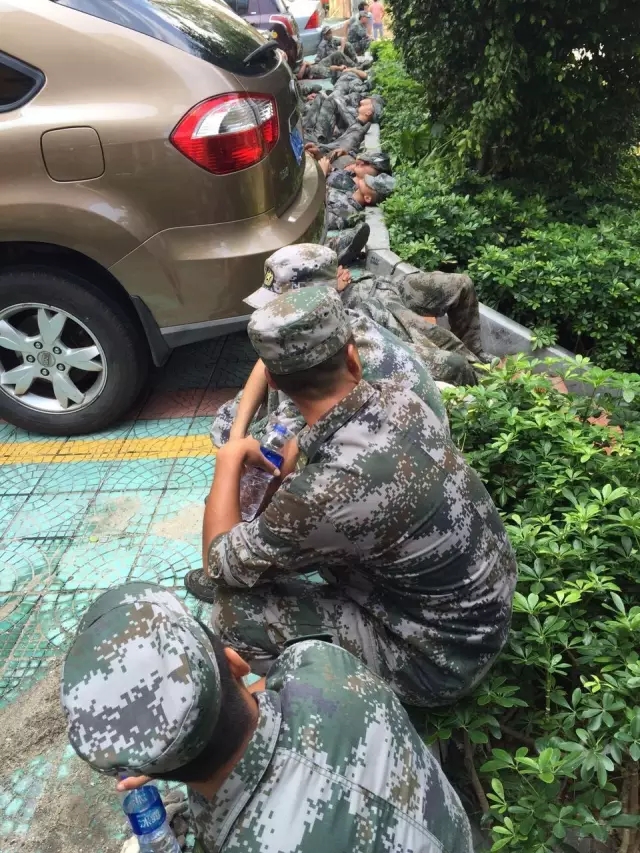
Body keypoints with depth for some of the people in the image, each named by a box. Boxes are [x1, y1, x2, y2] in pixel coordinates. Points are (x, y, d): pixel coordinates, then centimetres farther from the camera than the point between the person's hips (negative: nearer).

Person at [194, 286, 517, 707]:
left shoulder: (326, 491, -36)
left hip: (440, 657, -7)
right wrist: (300, 447, -2)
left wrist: (229, 458, -7)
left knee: (235, 612, -9)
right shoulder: (400, 398, -15)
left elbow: (221, 564, -16)